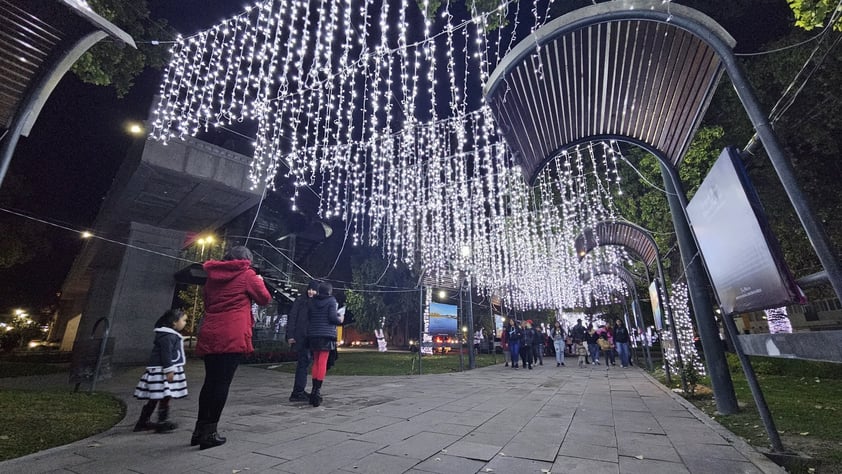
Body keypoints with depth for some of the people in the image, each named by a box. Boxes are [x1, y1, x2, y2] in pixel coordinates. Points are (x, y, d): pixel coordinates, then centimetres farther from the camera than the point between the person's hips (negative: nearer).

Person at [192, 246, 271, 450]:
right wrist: (259, 281, 20)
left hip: (209, 336, 7)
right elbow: (265, 299, 5)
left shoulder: (213, 274, 17)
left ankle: (200, 429, 23)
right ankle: (209, 433, 4)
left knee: (210, 382, 16)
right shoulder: (247, 274, -1)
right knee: (222, 383, 0)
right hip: (231, 337, -6)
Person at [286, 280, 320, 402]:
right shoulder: (299, 301, -2)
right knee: (303, 362, -7)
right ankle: (297, 393, 2)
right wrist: (290, 335, -12)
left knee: (305, 362, 12)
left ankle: (299, 391, 24)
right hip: (300, 337, -5)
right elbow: (292, 318, -5)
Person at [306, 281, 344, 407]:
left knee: (316, 362, 14)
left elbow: (308, 317, 10)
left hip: (313, 335, 5)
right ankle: (317, 391, -5)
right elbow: (333, 317, -12)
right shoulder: (331, 300, -4)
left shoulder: (311, 301, 11)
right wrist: (340, 319, 9)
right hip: (326, 335, -5)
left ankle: (314, 390, 17)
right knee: (322, 363, -3)